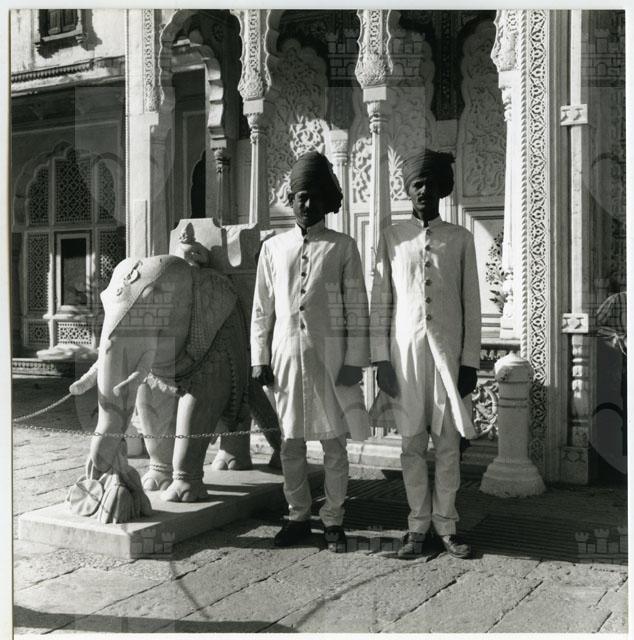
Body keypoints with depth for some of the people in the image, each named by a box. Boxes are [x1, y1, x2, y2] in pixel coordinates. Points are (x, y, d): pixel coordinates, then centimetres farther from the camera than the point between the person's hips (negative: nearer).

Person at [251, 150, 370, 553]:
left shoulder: (342, 247, 2)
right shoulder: (274, 247, 9)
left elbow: (357, 309, 0)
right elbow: (262, 309, 10)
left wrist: (354, 361, -6)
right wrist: (260, 359, 3)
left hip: (330, 356, -2)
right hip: (286, 356, 2)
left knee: (334, 443, 4)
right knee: (291, 443, 8)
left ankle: (334, 520, 17)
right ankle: (298, 517, 22)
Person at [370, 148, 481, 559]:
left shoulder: (460, 239, 7)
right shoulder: (392, 237, 7)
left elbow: (471, 305, 6)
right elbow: (380, 302, 5)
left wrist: (470, 362, 0)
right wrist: (380, 358, -1)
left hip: (447, 351, 0)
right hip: (405, 351, 0)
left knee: (448, 442, 2)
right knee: (412, 443, 4)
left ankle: (446, 524, 13)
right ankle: (418, 525, 13)